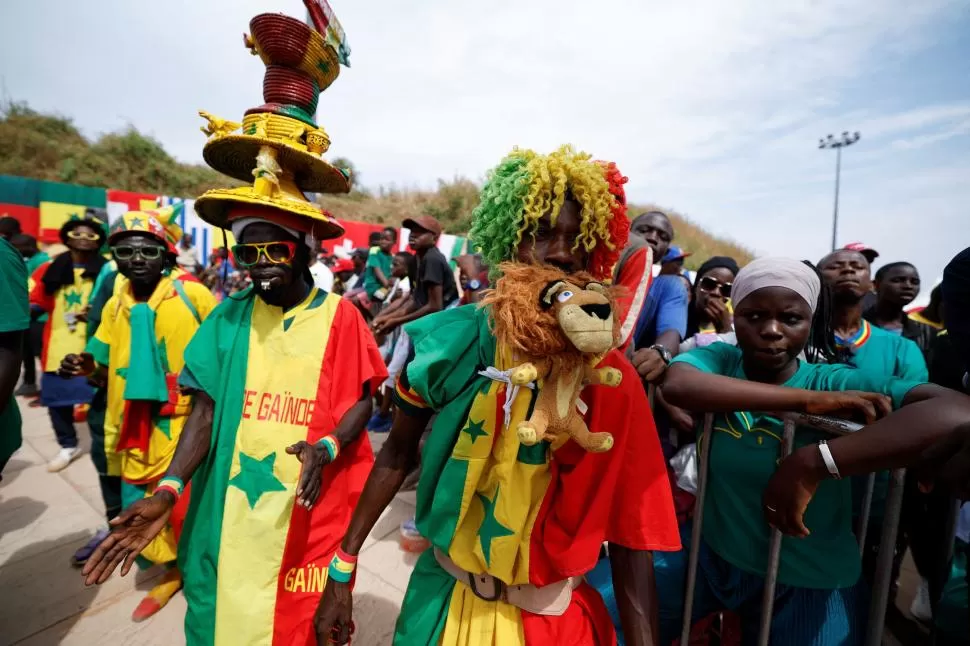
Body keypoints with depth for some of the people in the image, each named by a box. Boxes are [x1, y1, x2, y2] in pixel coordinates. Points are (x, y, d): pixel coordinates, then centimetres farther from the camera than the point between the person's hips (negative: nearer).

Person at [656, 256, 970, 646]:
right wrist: (808, 400, -33)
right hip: (712, 555, 2)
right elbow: (677, 385, -33)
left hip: (808, 584, -1)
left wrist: (812, 464, -37)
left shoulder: (838, 383, -15)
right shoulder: (717, 360, -11)